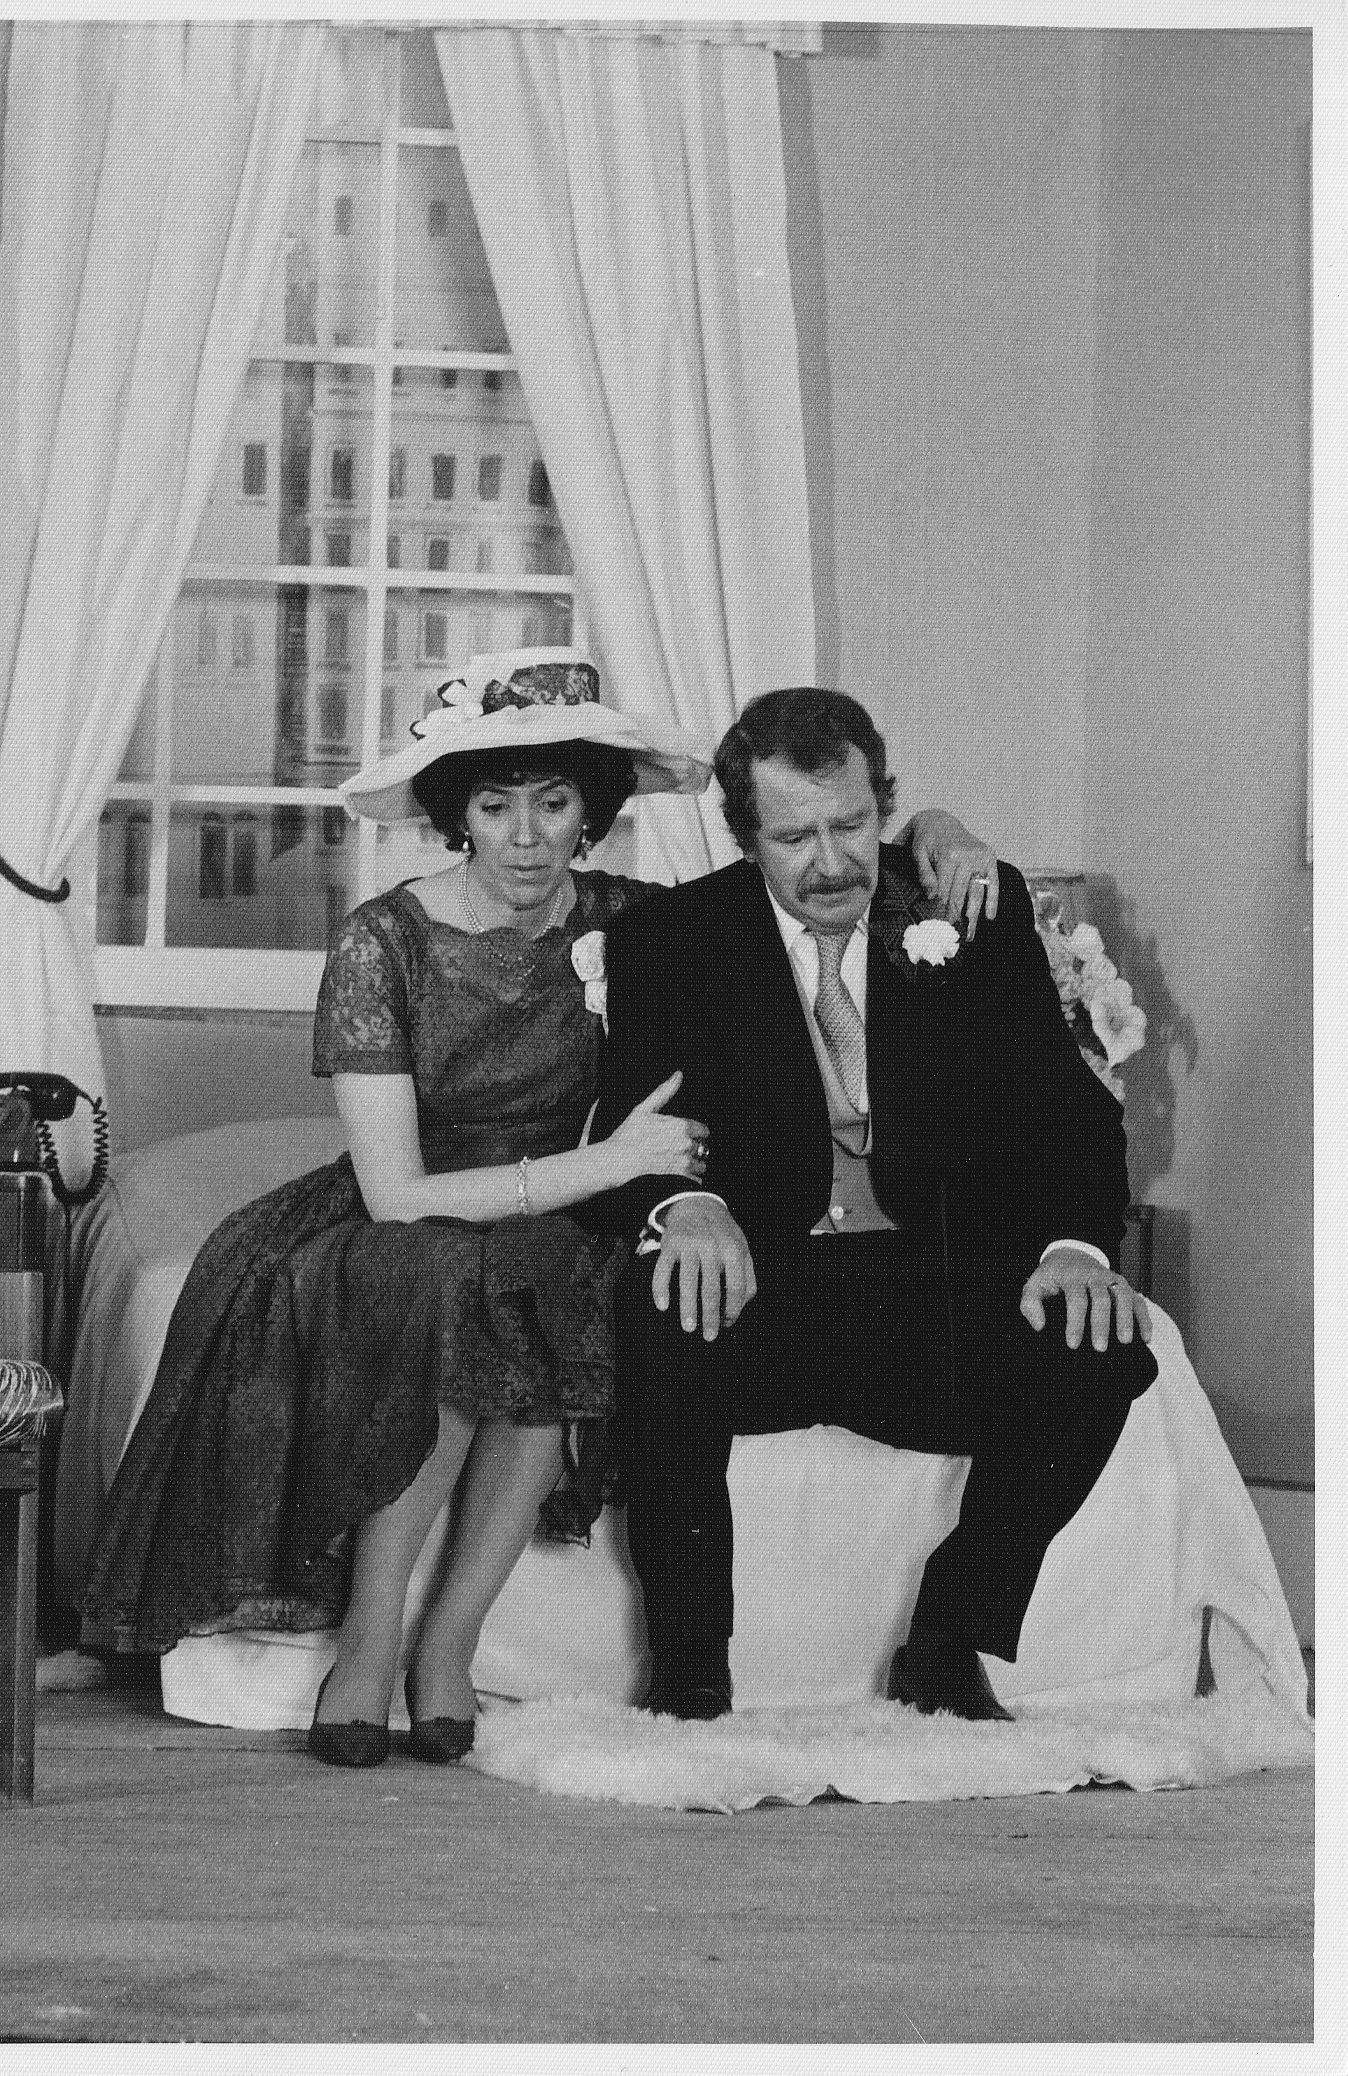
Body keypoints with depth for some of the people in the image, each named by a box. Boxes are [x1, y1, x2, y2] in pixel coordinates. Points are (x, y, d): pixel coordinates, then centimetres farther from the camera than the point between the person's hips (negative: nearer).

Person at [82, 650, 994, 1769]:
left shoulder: (624, 920, -3)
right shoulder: (384, 941, -13)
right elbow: (396, 1196, -18)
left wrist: (928, 832, -11)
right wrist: (608, 1163, -22)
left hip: (553, 1244, 3)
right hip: (391, 1249, -3)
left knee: (581, 1298, -33)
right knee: (468, 1295, -37)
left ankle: (449, 1638, -22)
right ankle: (370, 1633, -23)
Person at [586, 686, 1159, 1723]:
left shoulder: (979, 914, 7)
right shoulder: (670, 940, 3)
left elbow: (1067, 1109, 3)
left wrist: (1078, 1244, -19)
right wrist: (685, 1207, -31)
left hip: (937, 1297, 2)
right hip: (755, 1291, -1)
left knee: (1101, 1349, -26)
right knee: (662, 1316, -34)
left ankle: (945, 1654, -8)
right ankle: (690, 1671, -19)